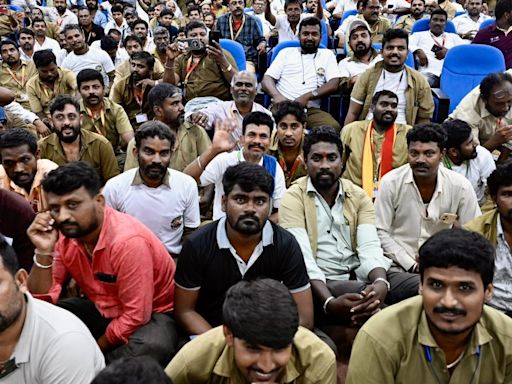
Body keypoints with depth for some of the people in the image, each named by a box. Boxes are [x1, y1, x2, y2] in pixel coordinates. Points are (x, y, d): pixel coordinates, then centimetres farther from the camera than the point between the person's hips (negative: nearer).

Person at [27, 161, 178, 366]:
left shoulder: (128, 241, -31)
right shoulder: (64, 234, -9)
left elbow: (135, 316, -26)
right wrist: (44, 252, -23)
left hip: (151, 315, -5)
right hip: (102, 309, 6)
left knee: (149, 348, -37)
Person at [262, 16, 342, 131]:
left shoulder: (327, 55, 19)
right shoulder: (286, 53, 20)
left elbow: (333, 84, 5)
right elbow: (267, 79, 11)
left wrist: (307, 96, -11)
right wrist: (277, 96, -13)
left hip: (311, 109, 1)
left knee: (334, 127, -31)